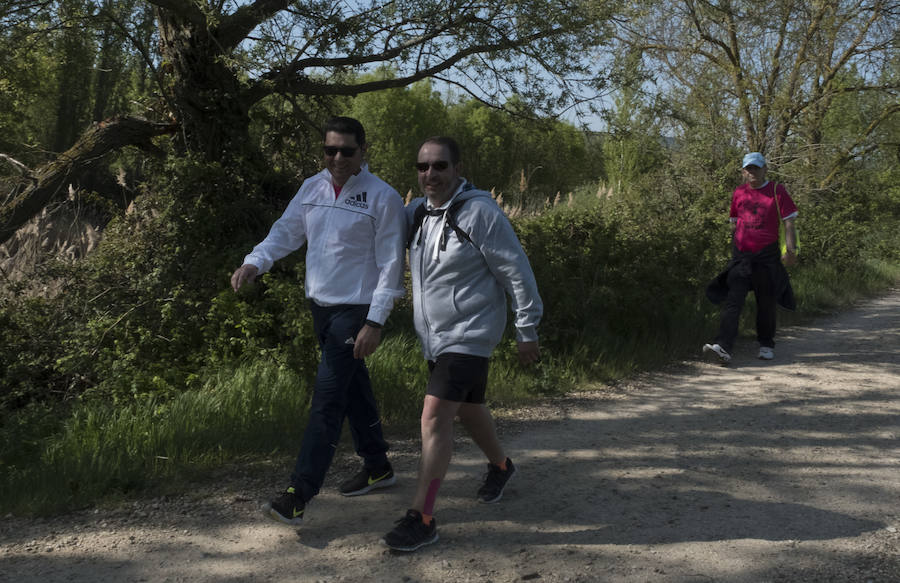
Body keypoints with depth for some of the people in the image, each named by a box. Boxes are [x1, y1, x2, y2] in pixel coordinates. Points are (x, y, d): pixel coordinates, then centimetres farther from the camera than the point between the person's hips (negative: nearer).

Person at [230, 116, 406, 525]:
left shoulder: (382, 198, -12)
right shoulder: (312, 188, 7)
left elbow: (390, 264, -13)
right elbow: (286, 231, 8)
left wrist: (374, 322, -18)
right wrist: (254, 263, -12)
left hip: (356, 310, -7)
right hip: (320, 305, 7)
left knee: (327, 396, -10)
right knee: (353, 389, 17)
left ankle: (299, 494, -7)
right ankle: (377, 467, 34)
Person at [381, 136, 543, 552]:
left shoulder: (480, 212, -17)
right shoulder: (416, 212, 4)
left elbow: (518, 272, -13)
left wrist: (528, 331, -11)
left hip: (469, 334, -8)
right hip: (433, 336, 8)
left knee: (435, 416, -16)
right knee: (468, 409, 24)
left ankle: (421, 519, -10)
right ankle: (500, 465, 51)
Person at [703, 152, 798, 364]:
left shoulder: (777, 191, 0)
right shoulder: (738, 193, 10)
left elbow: (789, 222, -3)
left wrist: (791, 250, -12)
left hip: (767, 256, -2)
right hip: (741, 256, 2)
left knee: (766, 303, 8)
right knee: (733, 301, -11)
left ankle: (766, 345, 27)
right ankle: (724, 346, -21)